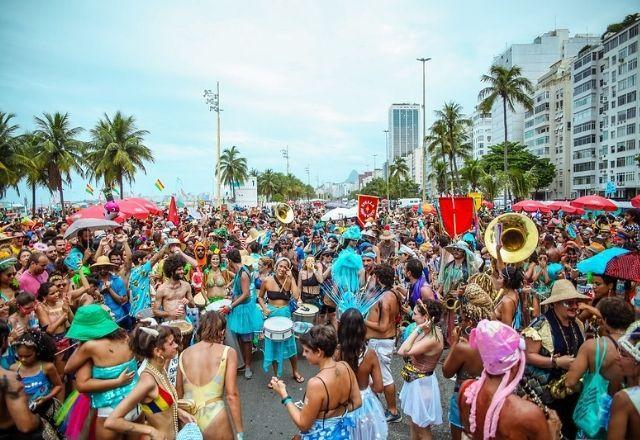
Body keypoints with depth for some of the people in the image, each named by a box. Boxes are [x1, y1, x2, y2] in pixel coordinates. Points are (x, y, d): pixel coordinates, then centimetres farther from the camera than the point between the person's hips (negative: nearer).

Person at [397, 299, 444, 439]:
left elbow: (403, 351, -35)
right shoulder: (430, 331, -4)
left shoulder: (432, 339, -31)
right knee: (414, 421, 27)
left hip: (421, 384, -9)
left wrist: (417, 329, -33)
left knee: (422, 428, 13)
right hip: (416, 381, 9)